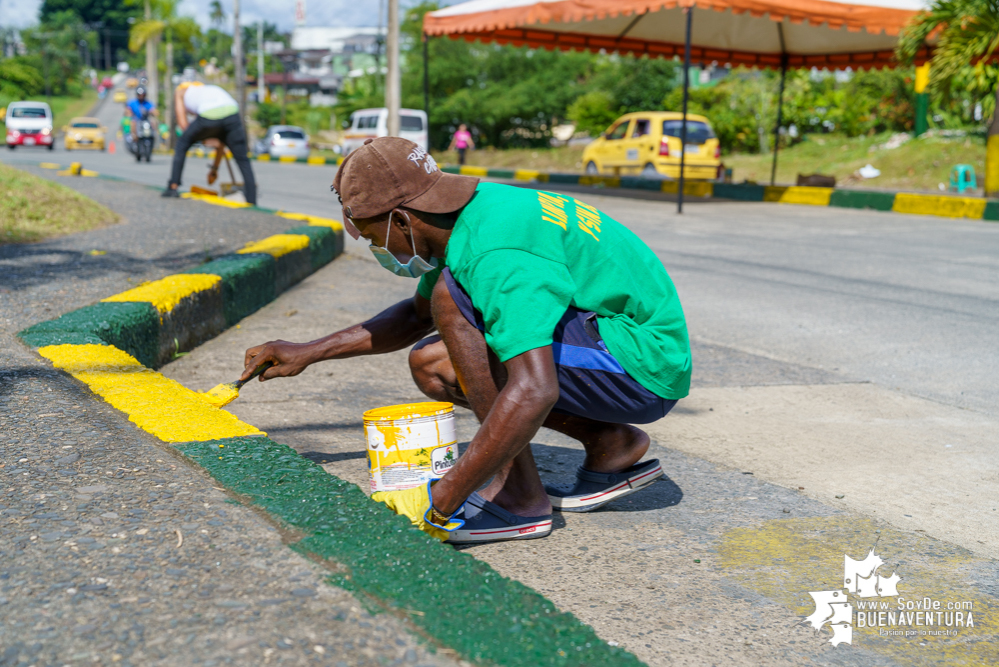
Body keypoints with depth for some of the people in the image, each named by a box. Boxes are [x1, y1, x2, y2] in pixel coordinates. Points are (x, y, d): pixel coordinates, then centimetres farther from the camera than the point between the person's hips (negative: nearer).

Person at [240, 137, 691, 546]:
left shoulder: (495, 253, -26)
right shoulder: (472, 213, 5)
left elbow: (533, 393, -37)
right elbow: (415, 316, 22)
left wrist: (440, 504, -31)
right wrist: (308, 353, 19)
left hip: (643, 366, -10)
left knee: (452, 295, -21)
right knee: (430, 364, 9)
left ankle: (519, 497, -17)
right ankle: (610, 445, 9)